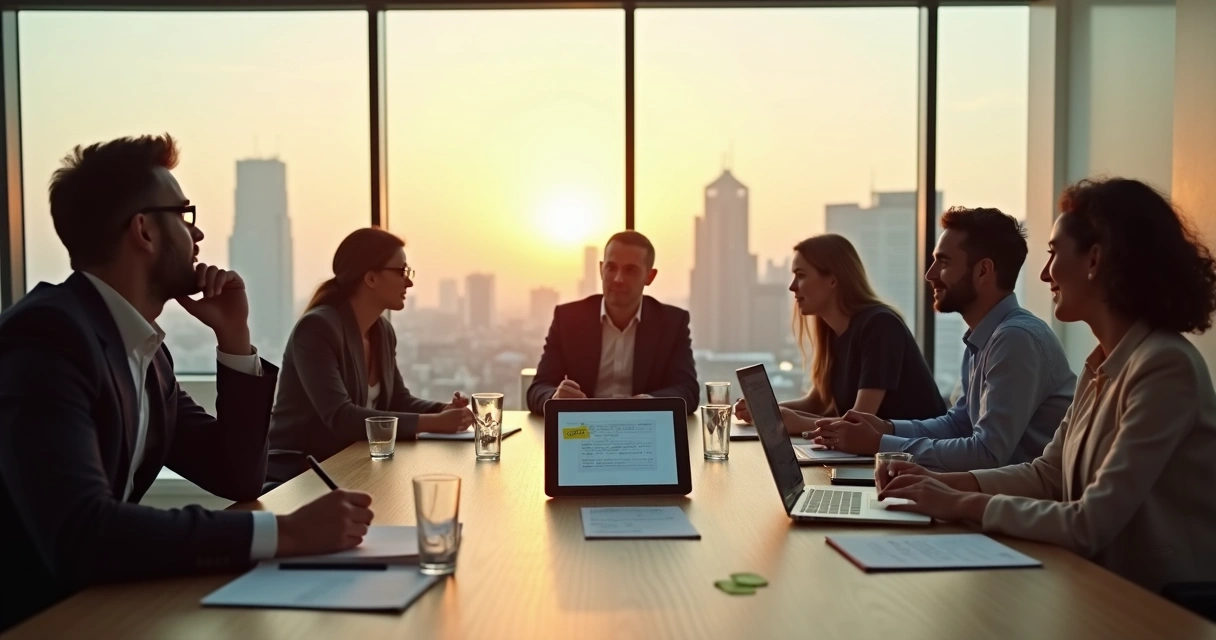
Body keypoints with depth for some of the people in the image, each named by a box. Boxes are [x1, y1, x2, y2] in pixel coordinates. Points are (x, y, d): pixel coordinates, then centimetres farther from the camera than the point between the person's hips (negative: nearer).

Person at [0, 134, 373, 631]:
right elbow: (78, 534, -32)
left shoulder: (142, 348, 7)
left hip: (97, 603, 7)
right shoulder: (47, 334, -20)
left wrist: (234, 338, 0)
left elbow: (237, 478, 9)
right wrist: (285, 533, -31)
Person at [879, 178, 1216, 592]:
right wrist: (946, 482, -4)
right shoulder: (1102, 363, 6)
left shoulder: (1165, 366, -22)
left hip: (1167, 606, -7)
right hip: (1107, 584, 7)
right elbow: (1048, 474, 10)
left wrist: (962, 505, -18)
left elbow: (1091, 524, -25)